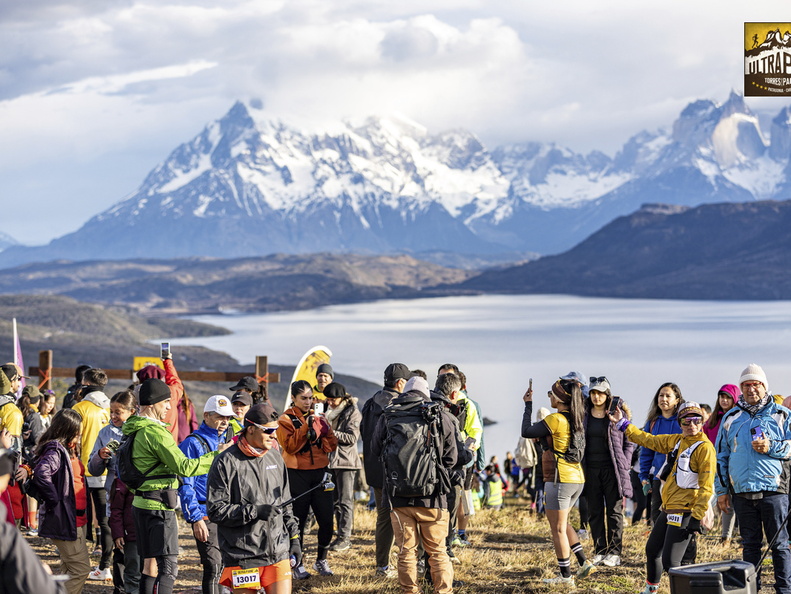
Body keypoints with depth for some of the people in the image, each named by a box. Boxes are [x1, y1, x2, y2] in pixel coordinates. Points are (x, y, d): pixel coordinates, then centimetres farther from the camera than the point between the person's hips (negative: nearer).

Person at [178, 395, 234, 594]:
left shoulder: (226, 441, 15)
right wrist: (195, 519, -16)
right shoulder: (193, 443, -7)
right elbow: (185, 485, -10)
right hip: (206, 516, -7)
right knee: (213, 566, -11)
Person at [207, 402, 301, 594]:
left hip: (278, 551, 5)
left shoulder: (275, 458, 11)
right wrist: (255, 512, -18)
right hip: (242, 556, -5)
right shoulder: (226, 463, -8)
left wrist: (294, 539, 16)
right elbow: (215, 511, -11)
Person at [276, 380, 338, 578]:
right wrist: (306, 427, -20)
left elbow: (331, 446, 6)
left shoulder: (318, 418, 12)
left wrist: (325, 430, -12)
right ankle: (297, 564, 11)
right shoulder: (285, 420, -1)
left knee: (326, 519, 1)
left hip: (320, 473, 4)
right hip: (297, 474, -4)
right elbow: (290, 446, -14)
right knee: (298, 521, 1)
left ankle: (321, 560, 17)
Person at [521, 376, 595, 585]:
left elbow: (526, 432, -10)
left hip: (559, 480, -8)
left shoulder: (555, 420, -16)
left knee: (558, 529, 2)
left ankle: (566, 576, 7)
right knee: (562, 524, 24)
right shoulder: (577, 420, 6)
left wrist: (528, 405, 1)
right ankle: (584, 562, 20)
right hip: (577, 479, 8)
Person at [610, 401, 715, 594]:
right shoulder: (677, 441, 11)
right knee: (652, 550, 23)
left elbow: (706, 487, -18)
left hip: (683, 511, -9)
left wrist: (697, 518, -22)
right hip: (667, 508, 9)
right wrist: (622, 424, 24)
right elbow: (650, 440, 23)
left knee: (669, 561, -16)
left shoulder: (705, 448, -14)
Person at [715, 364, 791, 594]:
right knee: (750, 545, 8)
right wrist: (721, 491, 12)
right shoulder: (730, 418, 15)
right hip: (742, 493, 3)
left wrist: (771, 447, -13)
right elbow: (721, 457, 17)